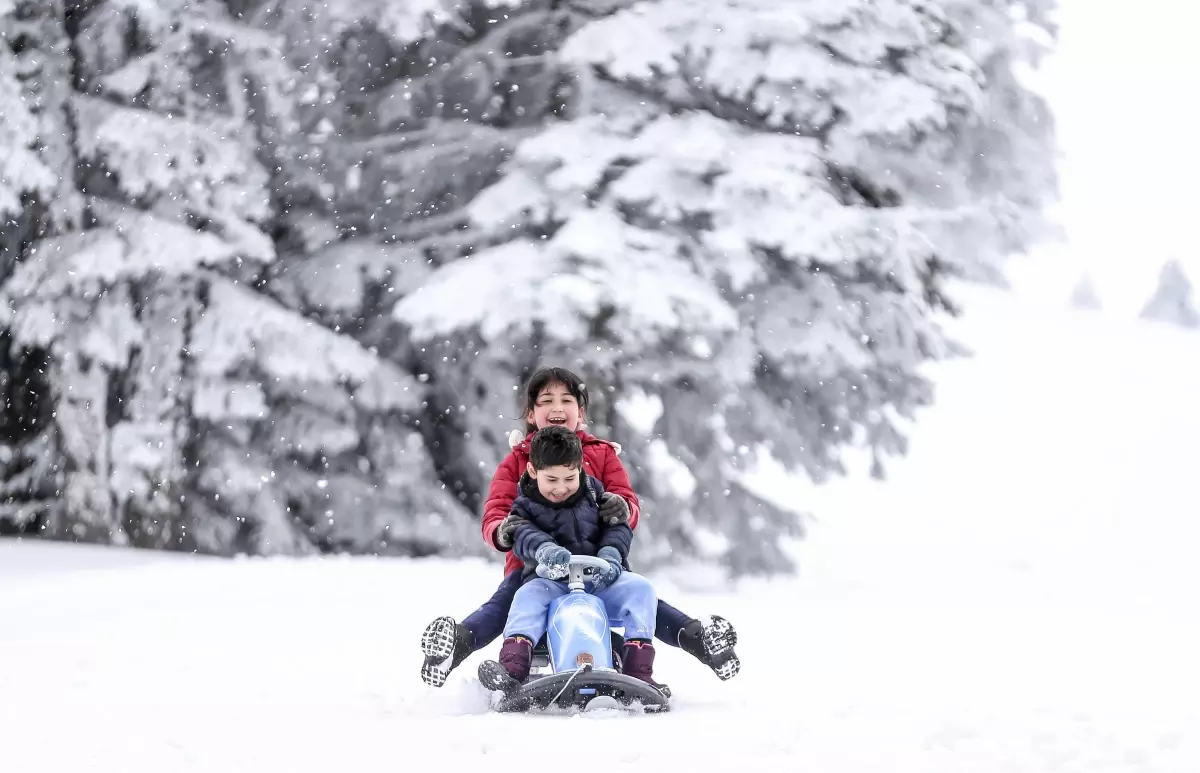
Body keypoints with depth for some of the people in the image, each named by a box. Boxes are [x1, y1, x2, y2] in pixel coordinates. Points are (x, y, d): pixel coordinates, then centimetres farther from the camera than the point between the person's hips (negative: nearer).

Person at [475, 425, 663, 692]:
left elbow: (618, 527, 6)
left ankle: (638, 672, -31)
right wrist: (545, 549, -41)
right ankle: (512, 666, -49)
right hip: (551, 581, -1)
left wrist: (610, 554, -17)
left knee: (640, 588, -24)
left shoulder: (594, 493, 12)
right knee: (528, 595, -32)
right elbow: (524, 535, -17)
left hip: (601, 580, 2)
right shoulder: (527, 506, 4)